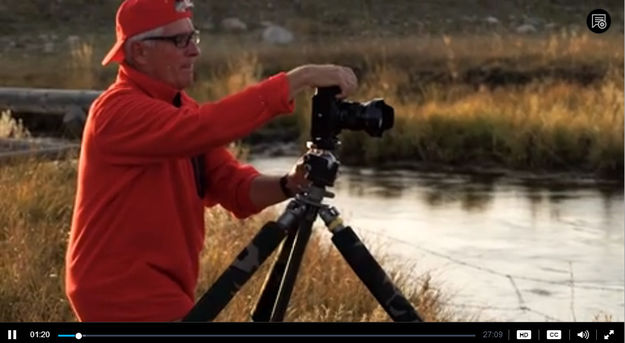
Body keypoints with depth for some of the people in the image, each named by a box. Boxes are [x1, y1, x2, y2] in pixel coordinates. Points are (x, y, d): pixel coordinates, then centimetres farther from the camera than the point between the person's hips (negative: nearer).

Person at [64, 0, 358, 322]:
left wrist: (288, 184, -18)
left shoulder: (180, 107, 11)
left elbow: (235, 186, 3)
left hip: (158, 288, 9)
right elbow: (207, 127, -33)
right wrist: (299, 78, -32)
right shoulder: (119, 110, -18)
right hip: (124, 290, -9)